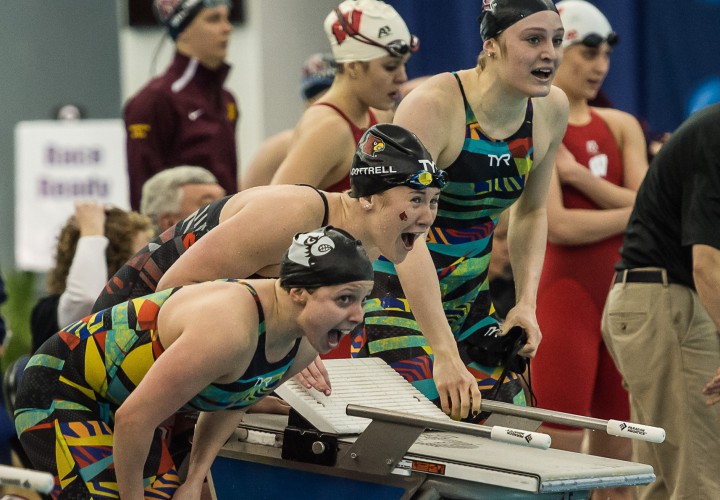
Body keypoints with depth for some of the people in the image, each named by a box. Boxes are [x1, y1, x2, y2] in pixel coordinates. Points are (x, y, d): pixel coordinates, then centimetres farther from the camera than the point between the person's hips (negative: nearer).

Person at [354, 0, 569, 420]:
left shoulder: (552, 110, -2)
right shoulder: (432, 106, -23)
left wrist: (526, 303, 0)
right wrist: (444, 353, -35)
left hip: (471, 302, 7)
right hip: (399, 293, -7)